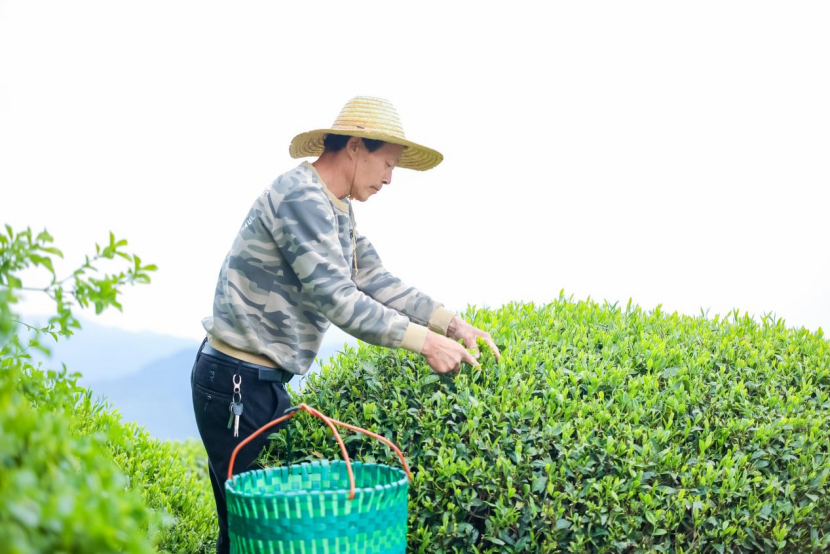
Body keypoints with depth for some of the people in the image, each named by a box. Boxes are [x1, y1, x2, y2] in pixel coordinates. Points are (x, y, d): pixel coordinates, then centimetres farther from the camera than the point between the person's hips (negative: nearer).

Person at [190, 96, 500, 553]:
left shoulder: (337, 211, 12)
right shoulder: (299, 196, -19)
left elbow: (377, 282, 10)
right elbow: (334, 297, -26)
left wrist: (454, 323, 1)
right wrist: (424, 341, -23)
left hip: (265, 381, 10)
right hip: (234, 382, -10)